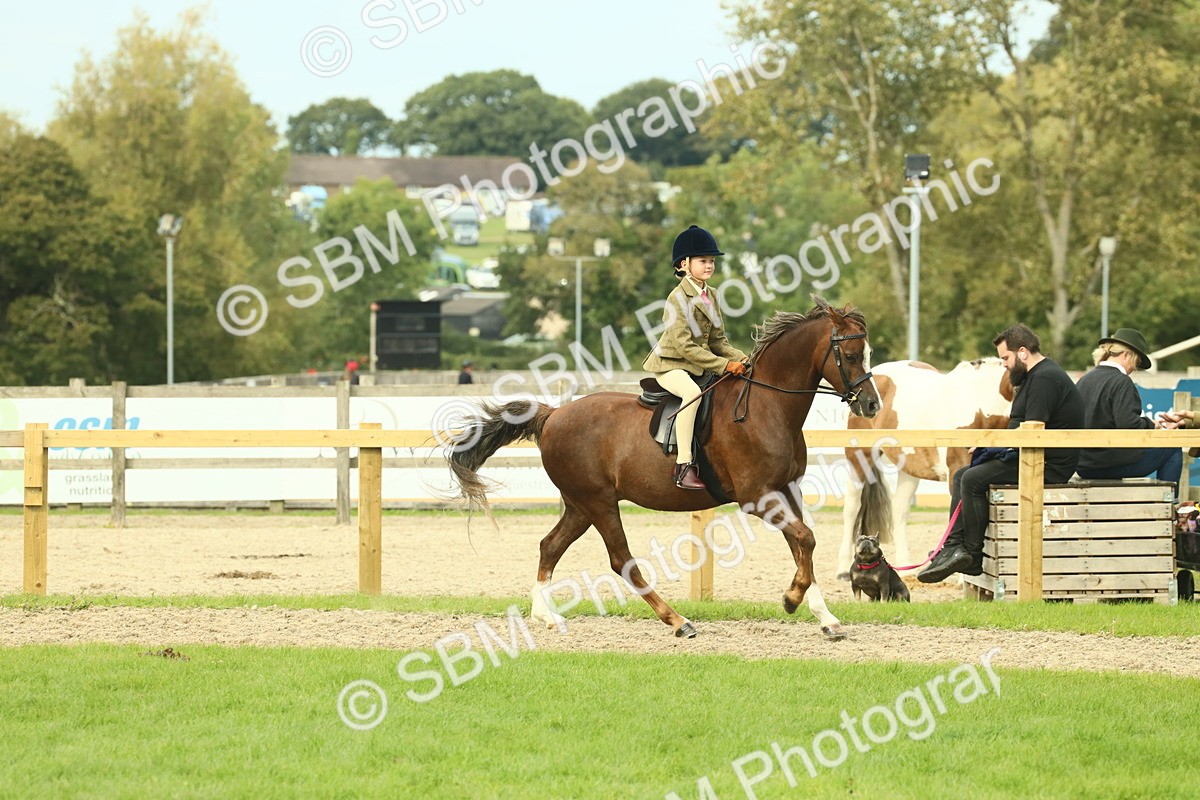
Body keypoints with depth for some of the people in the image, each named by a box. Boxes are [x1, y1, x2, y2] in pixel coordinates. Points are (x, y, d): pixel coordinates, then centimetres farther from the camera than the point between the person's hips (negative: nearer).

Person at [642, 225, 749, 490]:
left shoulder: (711, 297, 12)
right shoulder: (678, 298, -14)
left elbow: (718, 341, 14)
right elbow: (684, 345, -22)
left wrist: (741, 360, -5)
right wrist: (723, 365, -25)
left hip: (699, 366, 9)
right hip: (671, 366, -9)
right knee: (693, 392, -38)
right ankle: (684, 465, -40)